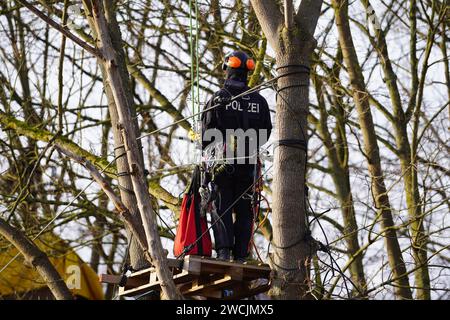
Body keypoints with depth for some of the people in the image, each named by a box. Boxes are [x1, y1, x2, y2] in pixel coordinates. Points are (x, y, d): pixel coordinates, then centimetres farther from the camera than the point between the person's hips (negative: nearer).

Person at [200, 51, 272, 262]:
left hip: (222, 161, -2)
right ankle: (240, 255, 2)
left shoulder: (218, 98, -5)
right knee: (244, 210, 6)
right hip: (249, 164, 2)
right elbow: (266, 133, 11)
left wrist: (206, 153, 15)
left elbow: (206, 132, -2)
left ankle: (223, 250, -11)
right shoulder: (259, 101, 5)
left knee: (221, 207, 1)